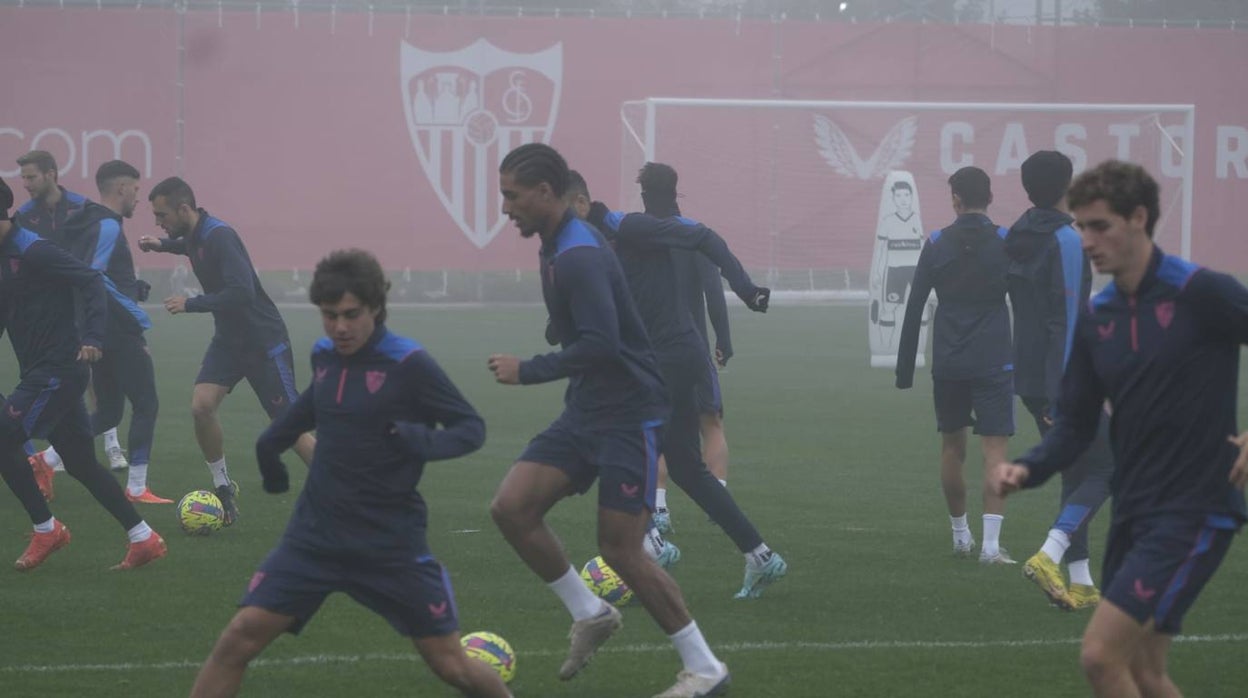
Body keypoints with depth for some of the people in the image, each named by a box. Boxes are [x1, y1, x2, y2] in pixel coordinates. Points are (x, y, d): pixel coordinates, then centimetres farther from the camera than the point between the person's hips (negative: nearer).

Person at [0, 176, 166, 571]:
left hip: (57, 371, -10)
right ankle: (144, 540, 16)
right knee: (80, 462, 12)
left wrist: (92, 337, -30)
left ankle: (46, 530, 0)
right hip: (41, 373, 10)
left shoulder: (32, 252, -14)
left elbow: (91, 281, -21)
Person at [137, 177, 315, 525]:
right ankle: (223, 489, 5)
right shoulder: (195, 236, 3)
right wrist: (163, 245, 15)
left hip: (263, 341, -8)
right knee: (201, 407, -11)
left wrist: (190, 305, -27)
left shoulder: (219, 237, -24)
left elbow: (241, 293, -34)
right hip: (229, 339, 8)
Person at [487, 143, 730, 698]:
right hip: (585, 413, 9)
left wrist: (527, 372, -21)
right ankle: (590, 615, 11)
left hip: (628, 416, -9)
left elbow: (600, 344, -30)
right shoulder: (557, 247, 10)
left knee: (620, 549, -8)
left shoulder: (579, 256, -21)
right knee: (511, 508, -4)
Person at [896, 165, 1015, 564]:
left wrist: (905, 368, 7)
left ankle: (960, 535, 26)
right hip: (993, 363, -2)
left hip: (947, 363, 2)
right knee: (995, 449, -4)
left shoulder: (936, 244, 2)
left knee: (952, 448, 16)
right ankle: (991, 543, -15)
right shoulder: (1006, 243, -3)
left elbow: (914, 308, 2)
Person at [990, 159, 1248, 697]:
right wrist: (1027, 470, -8)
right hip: (1133, 512, 7)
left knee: (1101, 655, -16)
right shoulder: (1096, 318, 8)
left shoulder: (1202, 294, -13)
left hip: (1193, 513, -7)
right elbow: (1076, 423, 10)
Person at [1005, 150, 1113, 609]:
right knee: (1104, 470, 1)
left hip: (1031, 381, 8)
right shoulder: (1065, 241, -15)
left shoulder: (1014, 239, 9)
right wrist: (1066, 394, -21)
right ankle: (1048, 556, -16)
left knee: (1075, 475, 13)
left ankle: (1079, 585, 9)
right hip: (1064, 380, -8)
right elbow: (1068, 319, -19)